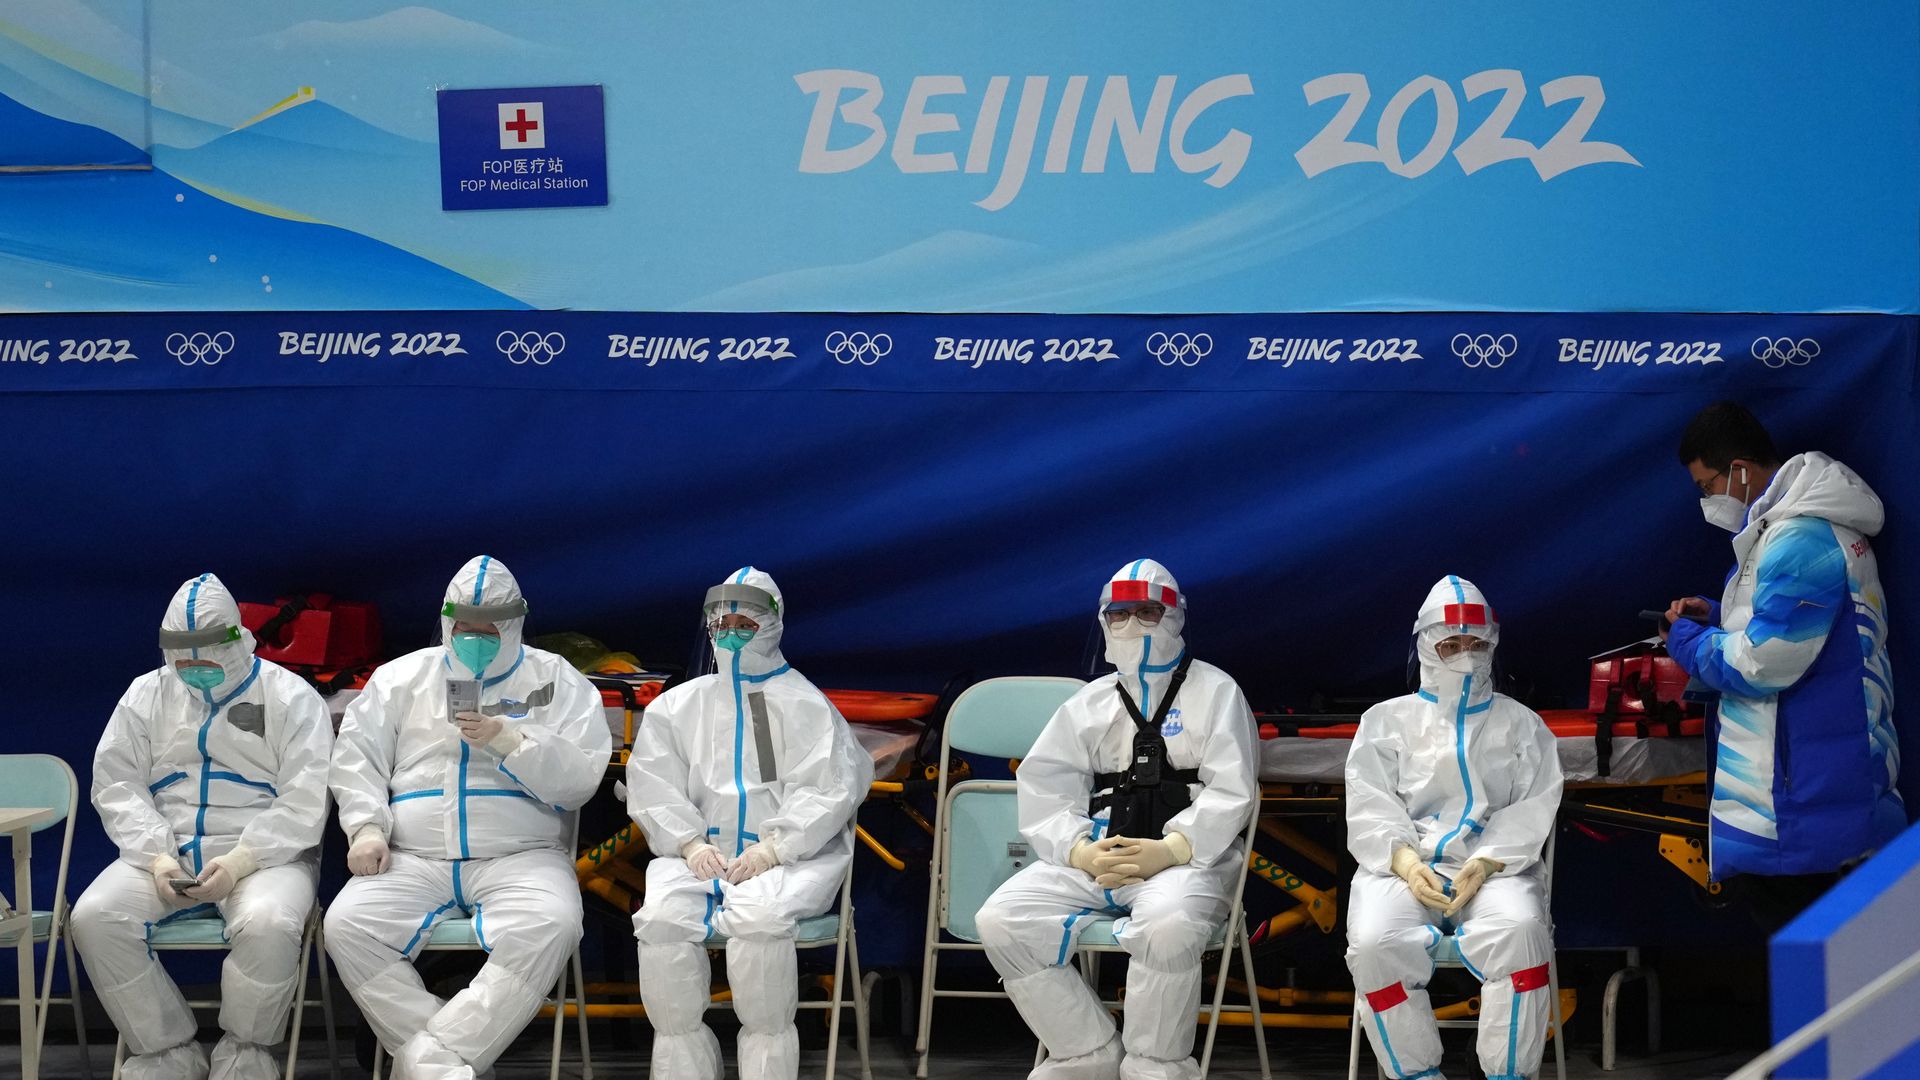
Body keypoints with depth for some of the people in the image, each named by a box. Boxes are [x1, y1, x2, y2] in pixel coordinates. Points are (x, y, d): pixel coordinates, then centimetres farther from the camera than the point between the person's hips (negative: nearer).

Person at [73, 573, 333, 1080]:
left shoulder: (291, 697, 1)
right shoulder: (147, 695, 13)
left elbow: (304, 803, -7)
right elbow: (116, 785, 7)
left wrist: (239, 863, -20)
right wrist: (157, 857, -11)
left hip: (264, 854, -3)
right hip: (164, 853, 3)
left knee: (268, 924, -37)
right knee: (94, 918, -24)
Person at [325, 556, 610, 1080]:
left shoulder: (558, 681, 11)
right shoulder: (401, 677, 18)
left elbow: (581, 778, 1)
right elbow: (357, 758, 12)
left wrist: (510, 741, -12)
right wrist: (367, 828, -5)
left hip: (520, 858, -2)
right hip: (415, 859, 2)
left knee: (549, 928, -36)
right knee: (347, 924, -28)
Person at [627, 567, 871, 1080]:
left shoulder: (806, 704, 12)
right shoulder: (676, 705, 22)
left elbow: (827, 790, 0)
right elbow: (652, 786, 10)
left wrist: (772, 849, -14)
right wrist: (691, 844, -8)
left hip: (789, 856, -3)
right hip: (700, 852, 3)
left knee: (757, 916, -36)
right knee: (661, 917, -29)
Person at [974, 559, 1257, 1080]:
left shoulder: (1215, 691, 7)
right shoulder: (1089, 701, 19)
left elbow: (1230, 791, -3)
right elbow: (1045, 788, 9)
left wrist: (1169, 851, -18)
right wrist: (1082, 853, -11)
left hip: (1187, 858, -4)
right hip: (1093, 859, 4)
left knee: (1166, 925, -39)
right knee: (1002, 920, -19)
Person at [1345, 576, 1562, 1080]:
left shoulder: (1520, 723, 16)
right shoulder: (1386, 721, 16)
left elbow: (1532, 810, 4)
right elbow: (1369, 810, 5)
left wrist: (1485, 865, -14)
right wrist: (1406, 862, -15)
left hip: (1496, 867, 0)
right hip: (1404, 866, 0)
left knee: (1518, 932, -35)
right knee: (1375, 943, -32)